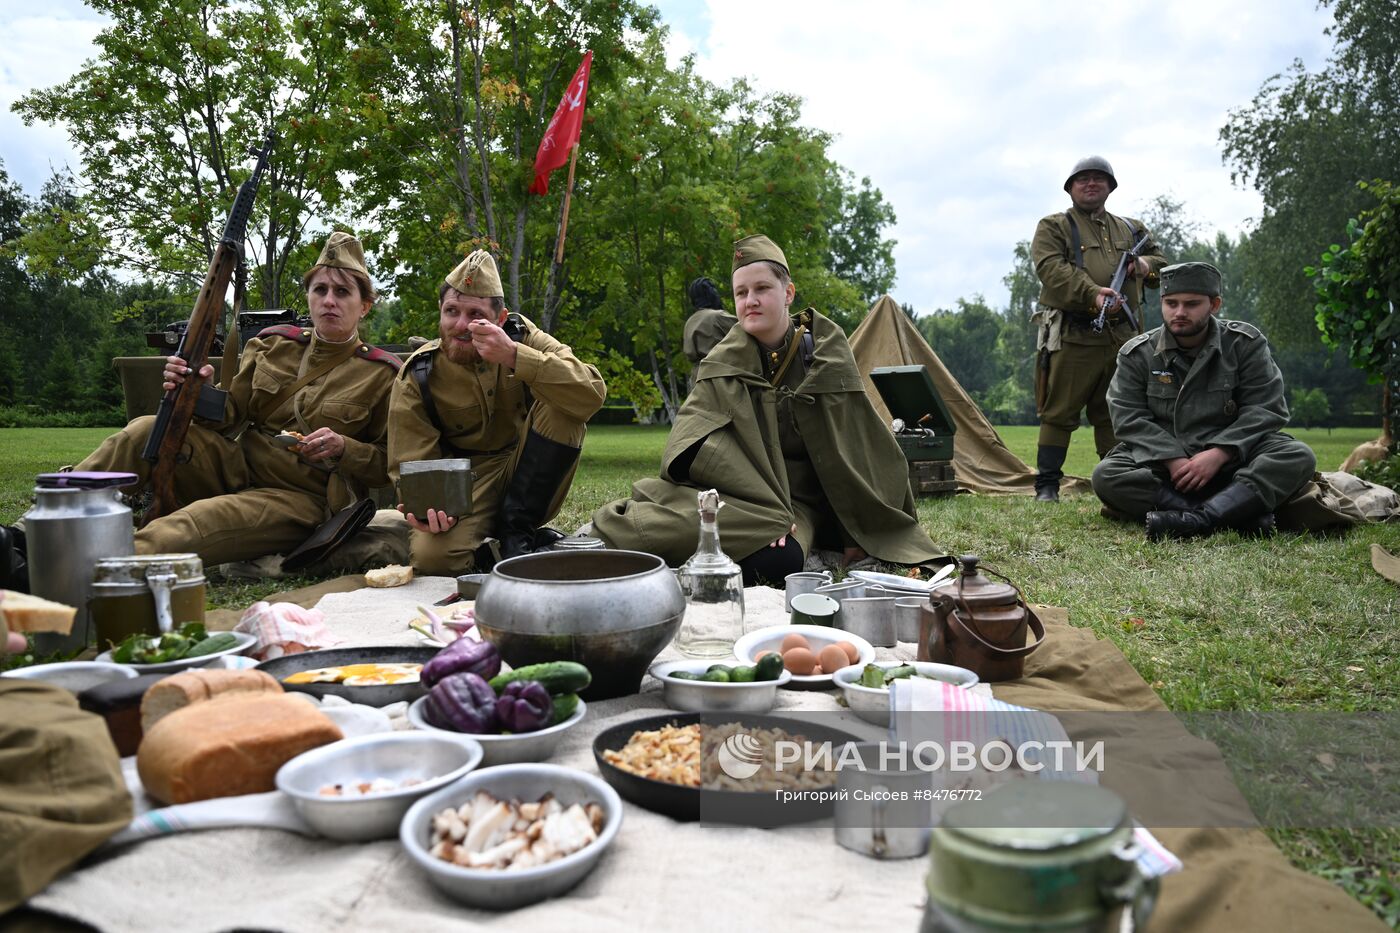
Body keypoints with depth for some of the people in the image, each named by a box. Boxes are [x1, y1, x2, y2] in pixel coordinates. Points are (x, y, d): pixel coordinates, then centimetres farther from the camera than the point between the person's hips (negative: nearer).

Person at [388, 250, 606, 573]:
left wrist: (514, 356, -36)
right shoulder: (416, 379, -7)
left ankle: (517, 531, -14)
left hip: (529, 471, 2)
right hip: (468, 484, -2)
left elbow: (592, 394, -24)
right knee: (431, 555, -33)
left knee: (563, 407, -25)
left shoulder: (522, 337, -8)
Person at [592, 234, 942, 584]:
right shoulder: (723, 364, -1)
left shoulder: (827, 353, -2)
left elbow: (855, 448, 3)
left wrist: (859, 529, 5)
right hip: (737, 496, 0)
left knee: (780, 560, -35)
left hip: (799, 501, 1)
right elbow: (690, 448, -11)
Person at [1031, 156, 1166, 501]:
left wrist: (1148, 264, 2)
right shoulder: (1053, 227, 6)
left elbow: (1164, 267, 28)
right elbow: (1051, 269, -11)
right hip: (1072, 338, -5)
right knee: (1059, 413, -4)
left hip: (1122, 339, 5)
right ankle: (1046, 485, 2)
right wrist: (1092, 294, -26)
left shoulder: (1132, 230, 23)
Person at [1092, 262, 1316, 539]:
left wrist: (1218, 454, -21)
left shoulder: (1245, 344, 2)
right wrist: (1173, 460, -22)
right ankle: (1240, 512, -36)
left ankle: (1196, 519, -44)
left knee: (1298, 456, -26)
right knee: (1105, 475, -29)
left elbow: (1265, 410, -5)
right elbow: (1129, 417, -7)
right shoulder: (1136, 354, 2)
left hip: (1231, 460, 0)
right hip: (1162, 461, 0)